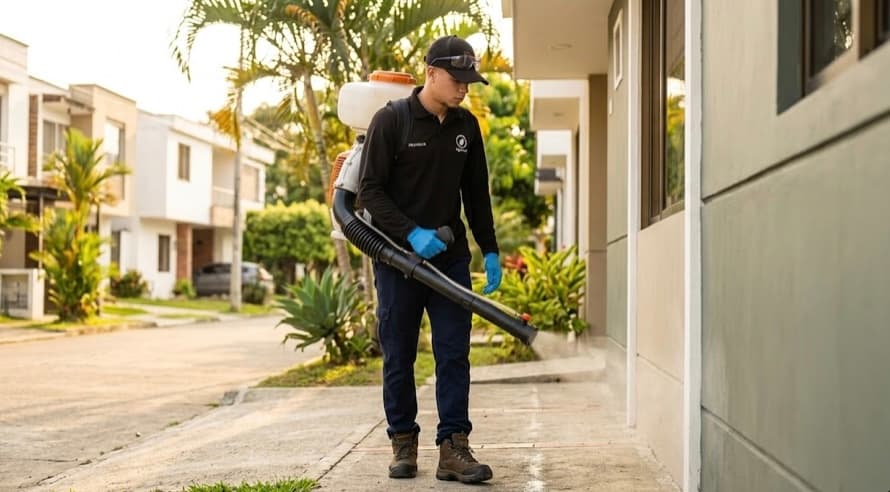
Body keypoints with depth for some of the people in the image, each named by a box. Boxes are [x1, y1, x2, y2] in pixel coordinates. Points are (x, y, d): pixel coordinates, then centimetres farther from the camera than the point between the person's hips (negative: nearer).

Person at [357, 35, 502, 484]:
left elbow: (477, 194, 15)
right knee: (398, 357, 5)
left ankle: (453, 449, 0)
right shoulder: (391, 121, -7)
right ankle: (403, 444, 18)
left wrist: (490, 251, 11)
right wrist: (412, 233, -20)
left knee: (454, 355, -2)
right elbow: (370, 191, -10)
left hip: (451, 260, 4)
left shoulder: (466, 126, 8)